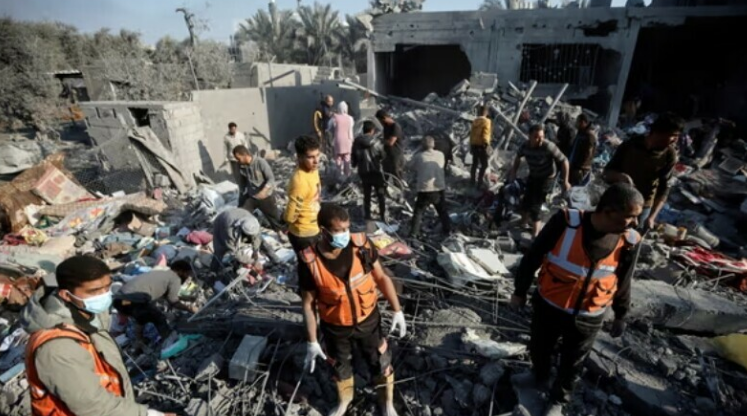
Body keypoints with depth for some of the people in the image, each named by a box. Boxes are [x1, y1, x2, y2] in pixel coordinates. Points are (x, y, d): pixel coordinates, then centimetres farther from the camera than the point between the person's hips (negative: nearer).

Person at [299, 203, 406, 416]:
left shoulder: (361, 245, -22)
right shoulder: (309, 262, -25)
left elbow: (381, 278, -8)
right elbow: (308, 304, -12)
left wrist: (397, 311, -7)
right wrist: (312, 342, -7)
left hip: (368, 320, 1)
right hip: (335, 327, 0)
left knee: (381, 363, 19)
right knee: (340, 366, 26)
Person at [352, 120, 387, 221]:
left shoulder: (357, 142, -3)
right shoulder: (376, 142, -12)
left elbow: (354, 157, 4)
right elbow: (383, 156, -3)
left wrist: (354, 164, 24)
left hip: (363, 172, 4)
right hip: (376, 171, -3)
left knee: (366, 195, 16)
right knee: (381, 195, 7)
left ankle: (367, 217, 21)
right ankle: (383, 217, 7)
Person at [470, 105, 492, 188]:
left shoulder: (475, 121, 9)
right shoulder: (486, 121, -10)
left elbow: (472, 134, 11)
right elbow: (485, 134, -17)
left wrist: (471, 144, 17)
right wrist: (486, 144, -14)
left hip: (474, 145, 7)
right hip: (481, 145, -7)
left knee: (475, 163, 17)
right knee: (484, 164, -1)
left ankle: (472, 181, 24)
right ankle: (480, 182, -6)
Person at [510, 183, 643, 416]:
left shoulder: (629, 242, -15)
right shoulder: (566, 223, -25)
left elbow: (623, 283, 3)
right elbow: (532, 258, -12)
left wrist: (621, 315, 14)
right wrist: (520, 291, -3)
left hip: (588, 318, 1)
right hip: (548, 306, -1)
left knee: (572, 364, 22)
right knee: (539, 348, 25)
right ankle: (539, 377, 58)